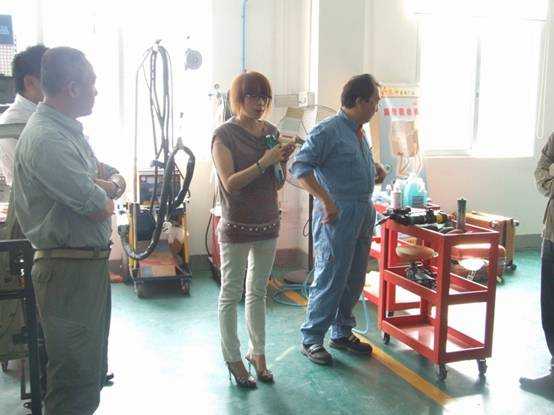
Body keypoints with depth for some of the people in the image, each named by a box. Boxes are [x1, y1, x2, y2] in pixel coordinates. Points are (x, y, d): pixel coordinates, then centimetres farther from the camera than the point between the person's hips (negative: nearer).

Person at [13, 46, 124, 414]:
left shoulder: (69, 130, 12)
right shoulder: (46, 138, -21)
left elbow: (111, 187, 15)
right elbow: (99, 207, -21)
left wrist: (101, 187, -6)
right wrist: (103, 194, 0)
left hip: (91, 263, 10)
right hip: (68, 270, -10)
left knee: (92, 370, 22)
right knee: (76, 381, 0)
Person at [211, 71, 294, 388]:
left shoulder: (271, 132, 7)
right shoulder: (225, 135, -9)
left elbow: (277, 185, 10)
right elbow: (230, 183, -17)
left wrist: (282, 162, -8)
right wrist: (264, 162, -23)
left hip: (268, 223, 6)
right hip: (237, 227, -5)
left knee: (258, 292, 15)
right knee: (231, 294, 5)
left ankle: (258, 353, 27)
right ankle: (233, 359, 17)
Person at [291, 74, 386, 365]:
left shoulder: (360, 133, 15)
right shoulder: (327, 131, -12)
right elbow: (300, 166, -19)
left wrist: (375, 167, 14)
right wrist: (325, 200, -24)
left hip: (363, 215, 9)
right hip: (337, 215, -9)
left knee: (354, 280, 14)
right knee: (330, 280, -4)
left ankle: (342, 333, 28)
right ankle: (311, 339, 8)